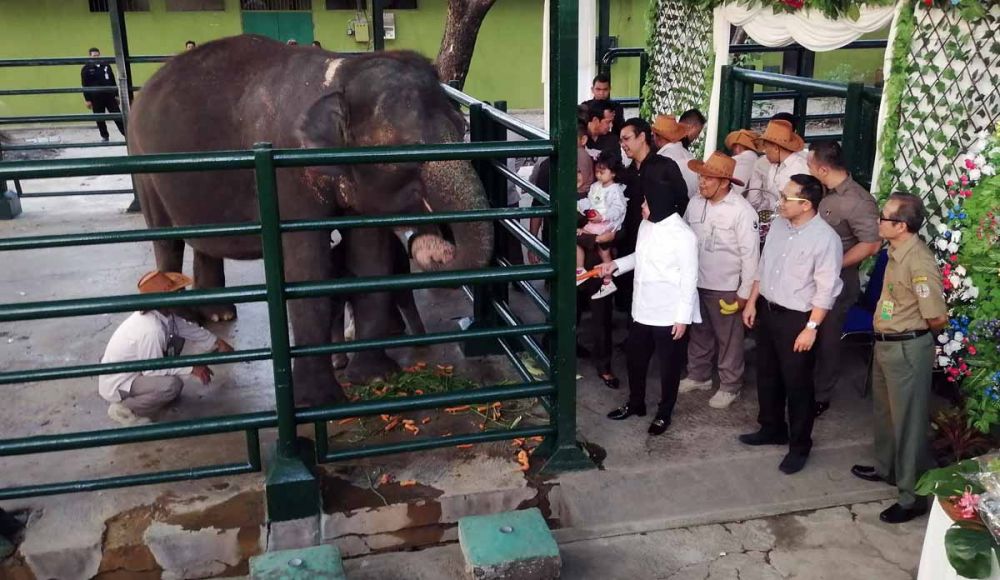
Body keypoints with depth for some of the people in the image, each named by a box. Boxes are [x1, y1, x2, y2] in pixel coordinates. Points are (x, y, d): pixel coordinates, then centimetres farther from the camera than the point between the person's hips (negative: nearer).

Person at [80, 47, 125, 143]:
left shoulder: (106, 66, 9)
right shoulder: (86, 69, -1)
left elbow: (113, 81, 14)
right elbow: (84, 86, -2)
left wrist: (116, 95, 11)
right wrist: (87, 100, -7)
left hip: (109, 95, 2)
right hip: (96, 98, -2)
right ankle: (105, 137, 16)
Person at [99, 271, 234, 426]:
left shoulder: (165, 313, -9)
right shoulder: (151, 330, -35)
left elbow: (187, 328, 10)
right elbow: (152, 370, -28)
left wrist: (217, 342, 6)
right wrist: (191, 368, -22)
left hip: (136, 369, 9)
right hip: (117, 385, -9)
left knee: (176, 341, 7)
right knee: (172, 385, -29)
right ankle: (123, 408, -6)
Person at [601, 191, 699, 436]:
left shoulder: (683, 234, -20)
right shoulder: (646, 224, 3)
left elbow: (689, 278, -17)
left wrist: (683, 317, -16)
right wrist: (616, 264, 6)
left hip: (669, 314, -7)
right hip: (642, 309, 8)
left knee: (668, 366, 10)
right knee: (634, 358, 19)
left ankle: (664, 414, 27)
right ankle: (635, 403, 40)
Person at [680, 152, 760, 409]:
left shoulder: (742, 211, -18)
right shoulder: (694, 204, -2)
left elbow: (750, 254, -15)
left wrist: (745, 293, -13)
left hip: (726, 289, -5)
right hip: (695, 284, 5)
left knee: (729, 340, 10)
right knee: (699, 334, 21)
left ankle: (730, 386, 26)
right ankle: (698, 375, 38)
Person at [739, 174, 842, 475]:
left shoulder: (825, 238, -21)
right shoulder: (778, 224, 1)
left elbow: (826, 290, -19)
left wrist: (811, 328, -20)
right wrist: (752, 302, 12)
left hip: (796, 319, -7)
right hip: (767, 310, 7)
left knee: (797, 384, 6)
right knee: (767, 375, 20)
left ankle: (799, 445, 23)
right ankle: (772, 429, 39)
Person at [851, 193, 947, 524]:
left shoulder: (919, 263, -25)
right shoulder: (896, 252, 3)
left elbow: (938, 318, -23)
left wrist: (912, 331, -5)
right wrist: (894, 324, 6)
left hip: (907, 350, -9)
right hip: (885, 344, 9)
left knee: (908, 421, 2)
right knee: (885, 411, 25)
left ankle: (913, 497, 15)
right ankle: (887, 468, 45)